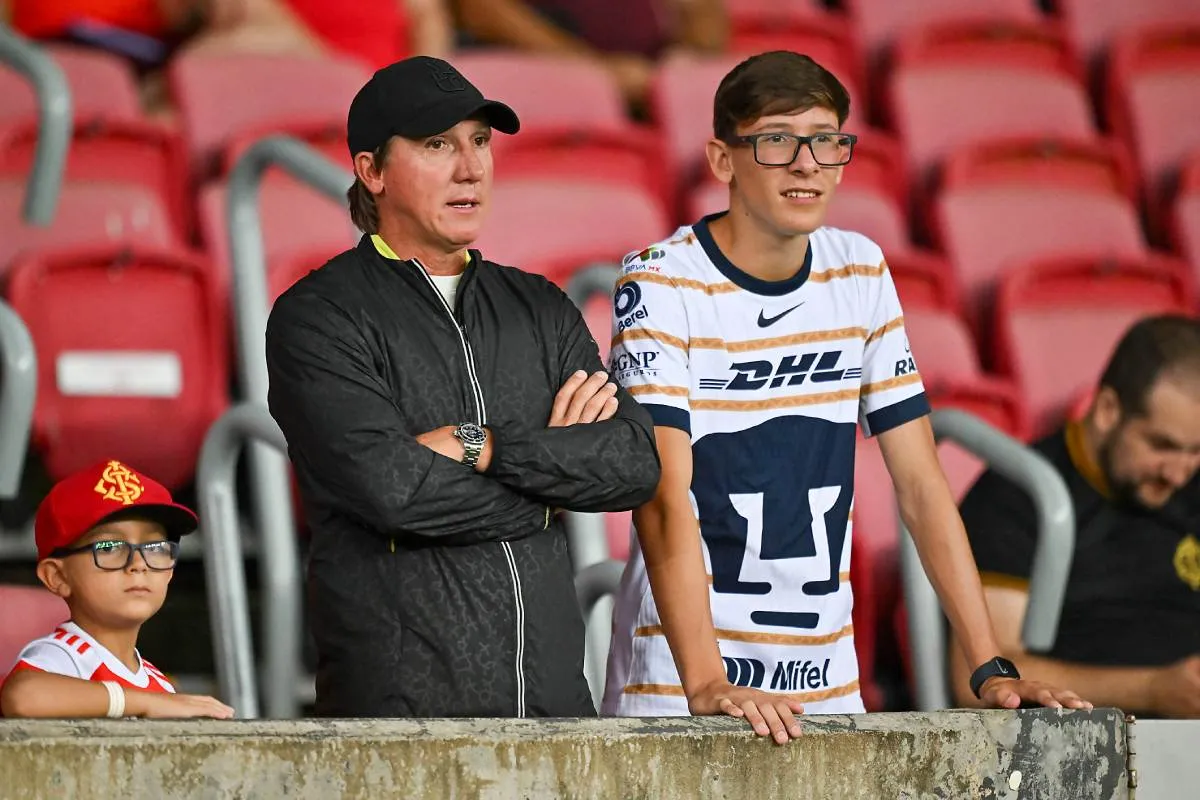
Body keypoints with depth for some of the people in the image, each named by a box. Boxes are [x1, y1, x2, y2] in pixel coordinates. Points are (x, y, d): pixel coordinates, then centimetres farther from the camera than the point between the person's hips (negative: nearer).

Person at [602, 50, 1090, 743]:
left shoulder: (862, 274, 5)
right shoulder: (660, 285, -10)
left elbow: (921, 483, 6)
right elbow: (664, 498, -21)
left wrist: (992, 668, -3)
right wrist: (705, 684, -32)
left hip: (827, 682, 5)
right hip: (677, 686, -5)